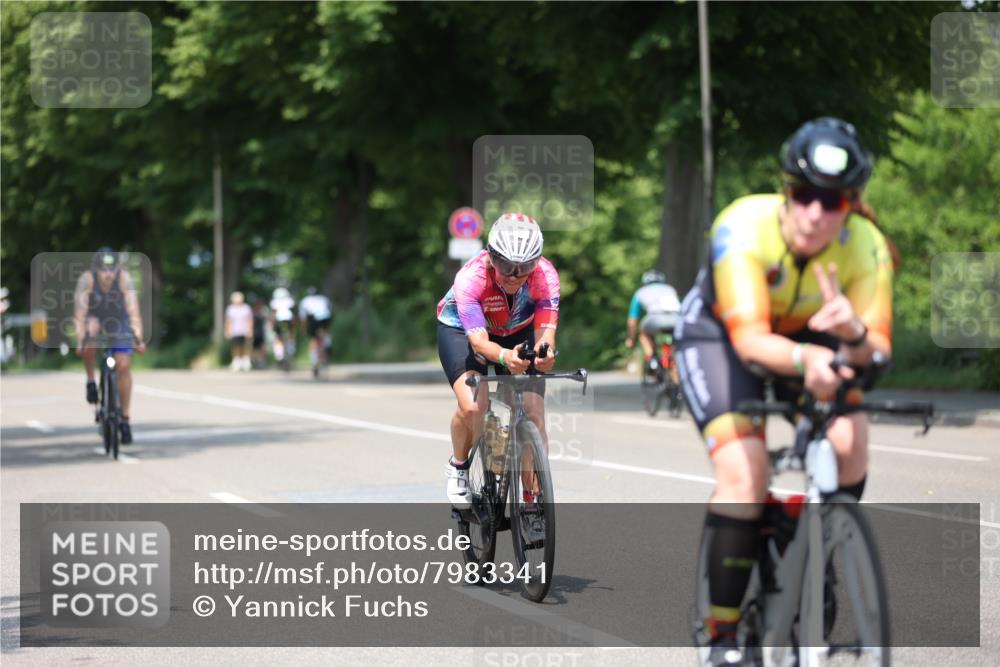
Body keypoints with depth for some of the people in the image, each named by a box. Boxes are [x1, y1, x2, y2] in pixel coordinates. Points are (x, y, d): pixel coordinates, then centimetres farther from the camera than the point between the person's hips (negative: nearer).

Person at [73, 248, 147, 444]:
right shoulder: (87, 279, -30)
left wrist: (138, 338, -47)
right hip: (94, 318, -1)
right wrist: (79, 340, -46)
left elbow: (134, 310, -36)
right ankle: (91, 381, -15)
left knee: (124, 366, -11)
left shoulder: (124, 277, -30)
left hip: (118, 321, 1)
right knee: (91, 329, -35)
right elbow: (80, 313, -35)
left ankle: (125, 419, 3)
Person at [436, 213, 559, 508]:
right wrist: (505, 357, -66)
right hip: (461, 329, -2)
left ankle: (532, 499, -2)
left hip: (518, 332, 2)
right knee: (472, 406, -26)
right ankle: (458, 466, 5)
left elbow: (545, 330, -37)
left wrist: (544, 353, -61)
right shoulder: (470, 278, -37)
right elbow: (479, 340, -44)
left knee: (534, 415, -14)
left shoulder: (546, 276, -31)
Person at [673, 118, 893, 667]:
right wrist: (806, 360, -63)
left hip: (804, 334, 3)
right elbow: (750, 340, -43)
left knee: (849, 435, -24)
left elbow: (878, 351, -28)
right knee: (744, 471, -23)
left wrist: (853, 333, -52)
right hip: (717, 334, -3)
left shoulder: (865, 248, -26)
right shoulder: (744, 228, -35)